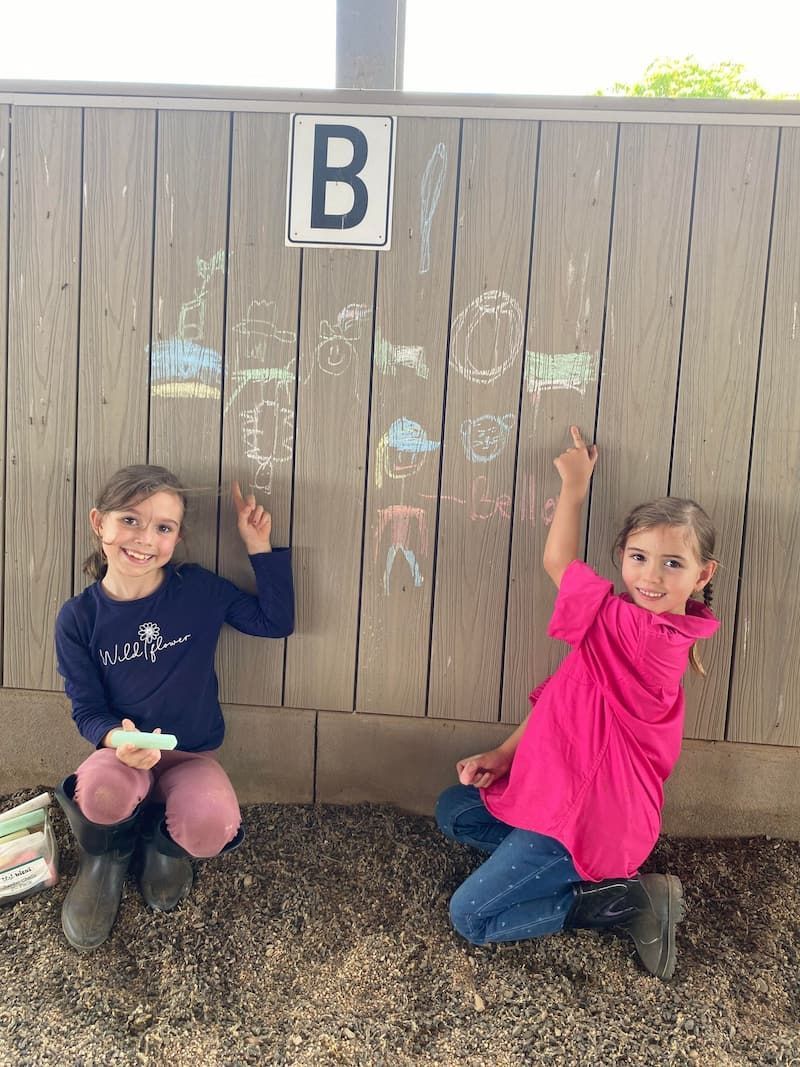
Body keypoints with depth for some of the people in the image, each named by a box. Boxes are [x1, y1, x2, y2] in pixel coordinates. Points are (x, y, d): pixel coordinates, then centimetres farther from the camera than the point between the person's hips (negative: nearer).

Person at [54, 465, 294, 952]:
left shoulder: (199, 588, -8)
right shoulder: (78, 618, -8)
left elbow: (276, 621, -3)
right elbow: (87, 709, -5)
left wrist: (261, 547, -10)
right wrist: (118, 738, -28)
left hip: (192, 757, 0)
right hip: (123, 753, 0)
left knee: (210, 829, -32)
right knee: (102, 795, -37)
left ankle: (163, 842, 9)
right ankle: (107, 857, 4)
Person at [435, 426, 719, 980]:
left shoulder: (634, 629, -28)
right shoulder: (639, 630, 3)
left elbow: (558, 561, -15)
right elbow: (560, 698, 7)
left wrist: (575, 483, -3)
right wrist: (503, 755, -1)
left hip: (586, 817, -10)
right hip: (569, 797, 10)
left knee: (470, 917, -7)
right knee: (453, 810, 19)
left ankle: (625, 901, 1)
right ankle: (574, 873, 8)